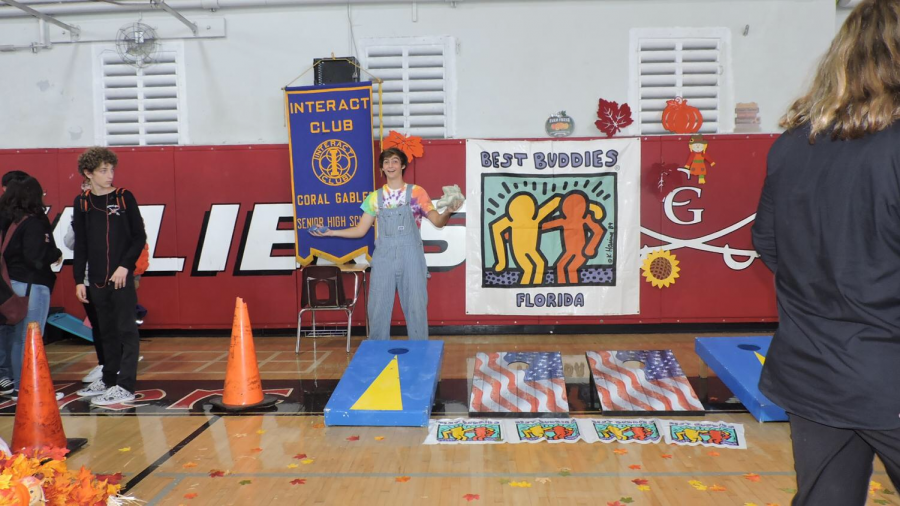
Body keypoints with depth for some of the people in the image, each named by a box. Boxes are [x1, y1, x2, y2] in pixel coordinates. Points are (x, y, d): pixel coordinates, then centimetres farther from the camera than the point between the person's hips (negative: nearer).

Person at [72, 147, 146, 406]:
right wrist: (79, 279, 6)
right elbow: (80, 246, 9)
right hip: (97, 280, 3)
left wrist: (125, 266, -11)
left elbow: (140, 237, -2)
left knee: (126, 330, -2)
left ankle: (125, 386, 1)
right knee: (107, 331, 13)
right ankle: (108, 379, 25)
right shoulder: (81, 203, 7)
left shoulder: (125, 198, -1)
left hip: (122, 277, -3)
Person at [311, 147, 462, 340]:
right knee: (378, 308, 5)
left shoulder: (417, 192, 1)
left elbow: (438, 222, -6)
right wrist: (330, 232, 0)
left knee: (416, 307, 4)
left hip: (410, 257, -2)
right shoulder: (375, 197, 9)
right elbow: (360, 230, 10)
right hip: (384, 258, 3)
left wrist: (448, 212, -27)